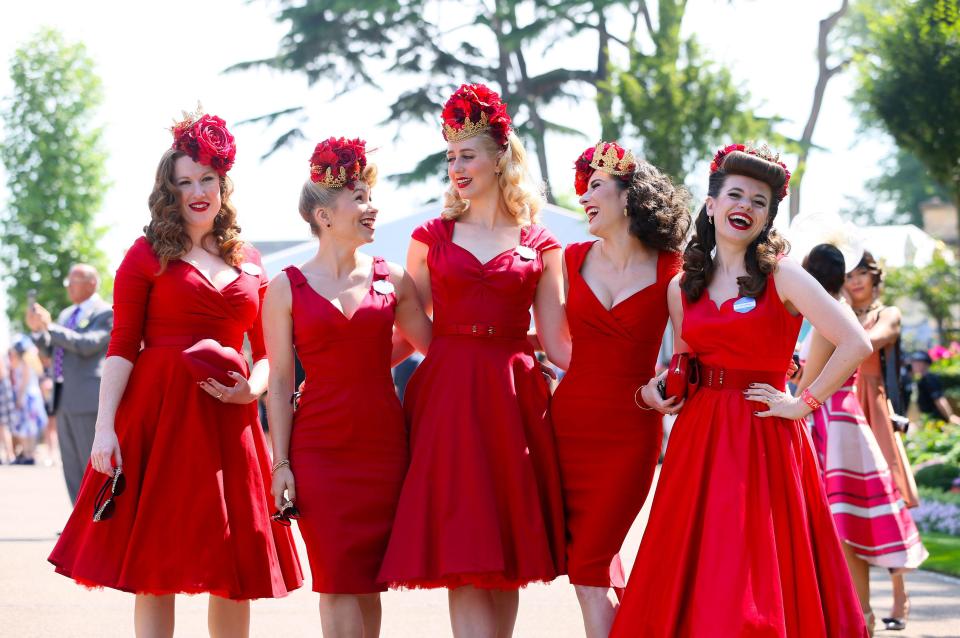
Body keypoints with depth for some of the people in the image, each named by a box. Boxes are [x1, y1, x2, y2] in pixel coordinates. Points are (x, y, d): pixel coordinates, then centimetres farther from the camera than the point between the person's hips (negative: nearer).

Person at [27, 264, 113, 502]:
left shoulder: (105, 314, -5)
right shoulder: (66, 315, 20)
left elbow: (87, 345, -19)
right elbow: (52, 350, 20)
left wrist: (49, 326, -19)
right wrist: (38, 330, 1)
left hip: (88, 399, -8)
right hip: (65, 401, 8)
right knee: (72, 467, 8)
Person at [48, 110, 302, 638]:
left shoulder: (250, 264, 14)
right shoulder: (148, 254, 3)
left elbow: (266, 352, 17)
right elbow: (122, 347, -3)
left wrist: (252, 388, -5)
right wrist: (104, 429, -12)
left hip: (227, 420, 4)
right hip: (157, 413, -4)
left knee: (234, 576, 5)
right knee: (154, 566, -2)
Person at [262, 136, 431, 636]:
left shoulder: (392, 280, 6)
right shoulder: (287, 287, 1)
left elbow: (434, 347, 13)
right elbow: (279, 380, 1)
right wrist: (280, 463, -4)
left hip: (384, 441, 2)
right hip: (318, 446, -2)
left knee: (368, 579, 4)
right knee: (338, 580, -5)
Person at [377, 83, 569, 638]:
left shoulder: (539, 245, 8)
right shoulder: (432, 236, 10)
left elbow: (557, 341, 6)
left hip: (513, 399, 0)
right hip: (447, 396, 0)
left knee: (508, 558, 1)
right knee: (464, 557, -8)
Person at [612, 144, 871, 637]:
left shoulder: (782, 278, -5)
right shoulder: (683, 287, 10)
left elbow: (855, 344, -14)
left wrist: (804, 404, -11)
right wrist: (654, 390, 2)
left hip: (763, 440, -4)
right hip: (698, 439, 4)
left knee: (755, 583, -5)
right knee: (692, 575, 4)